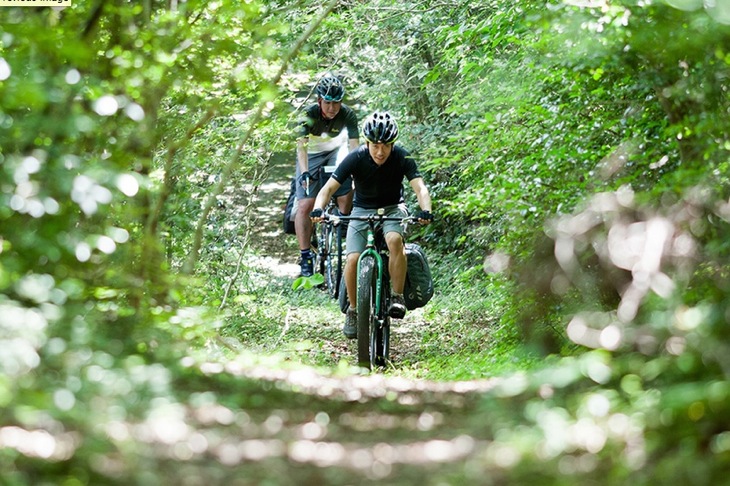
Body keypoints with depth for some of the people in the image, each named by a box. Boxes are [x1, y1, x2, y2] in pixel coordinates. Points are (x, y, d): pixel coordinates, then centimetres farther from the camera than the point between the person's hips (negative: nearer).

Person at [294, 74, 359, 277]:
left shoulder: (348, 115, -23)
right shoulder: (310, 115, -29)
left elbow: (354, 146, -29)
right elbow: (301, 145, -38)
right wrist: (304, 172, -53)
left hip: (336, 152, 2)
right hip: (312, 155, -2)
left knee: (346, 199, -14)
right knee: (304, 206, -11)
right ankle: (306, 257, -6)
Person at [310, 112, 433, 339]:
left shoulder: (402, 158, -20)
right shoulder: (356, 158, -20)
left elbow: (420, 187, -28)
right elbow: (328, 188, -23)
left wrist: (425, 211, -49)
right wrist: (318, 209, -43)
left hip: (392, 209, -1)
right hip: (362, 210, 1)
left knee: (394, 239, -34)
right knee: (353, 259, -20)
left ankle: (398, 297, -20)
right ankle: (353, 310, 2)